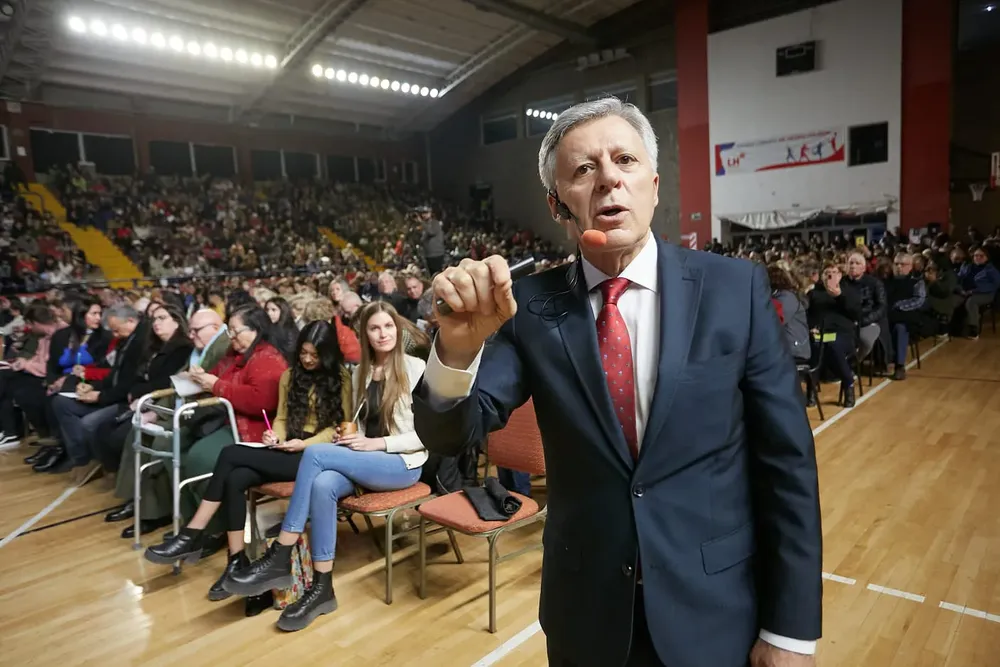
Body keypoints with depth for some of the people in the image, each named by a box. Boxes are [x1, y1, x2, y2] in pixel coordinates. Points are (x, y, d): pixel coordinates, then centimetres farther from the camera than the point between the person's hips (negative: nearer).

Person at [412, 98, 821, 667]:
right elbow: (451, 435, -12)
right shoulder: (530, 305, -8)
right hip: (586, 613, 1)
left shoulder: (737, 288, -10)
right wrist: (459, 346, -33)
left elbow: (786, 461, -7)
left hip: (716, 614, 0)